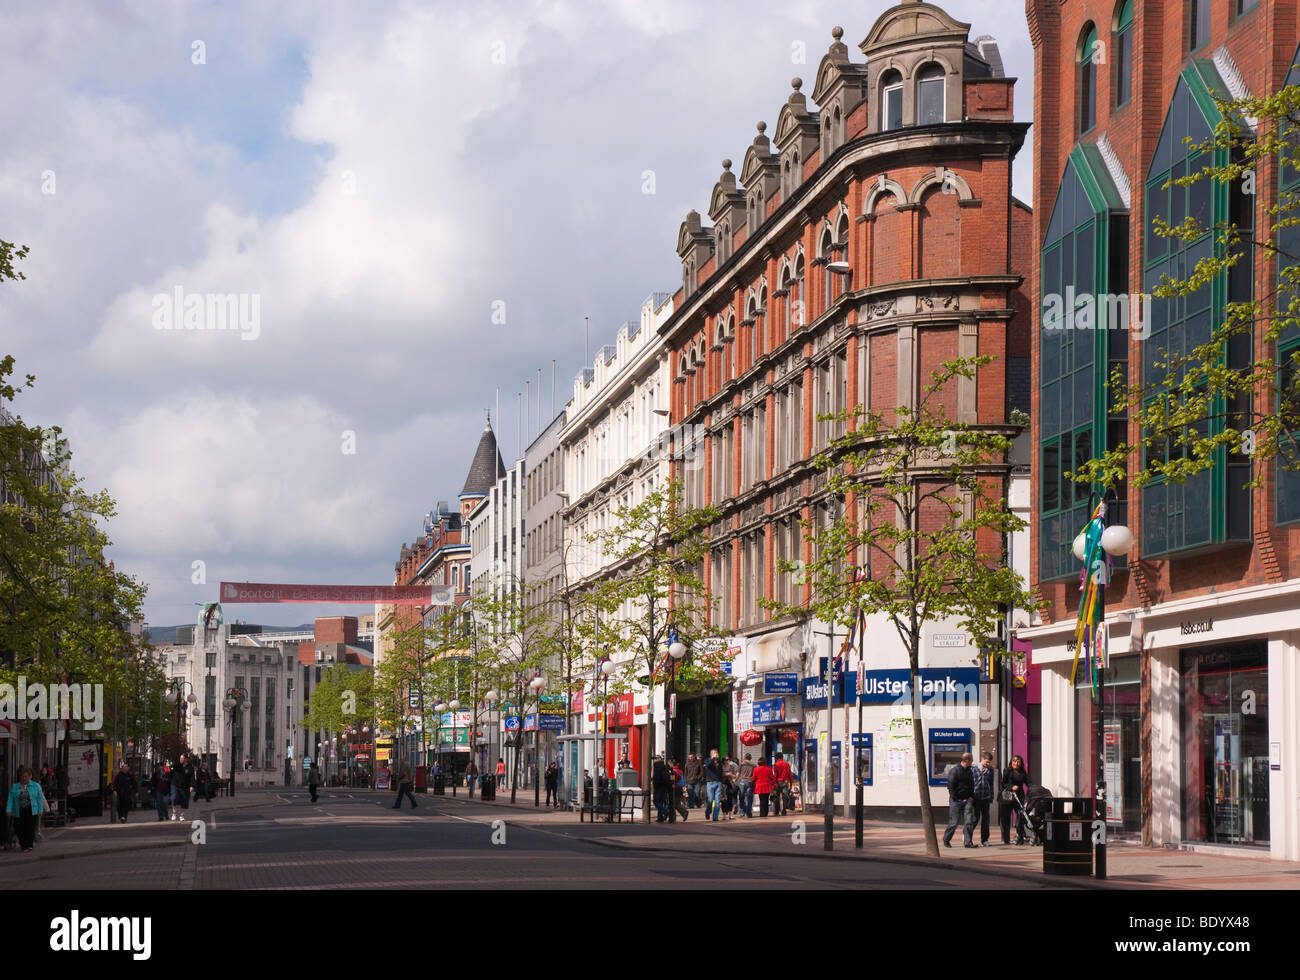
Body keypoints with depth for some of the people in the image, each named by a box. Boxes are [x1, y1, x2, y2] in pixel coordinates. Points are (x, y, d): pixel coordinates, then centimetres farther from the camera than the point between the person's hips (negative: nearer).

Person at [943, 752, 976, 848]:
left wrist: (972, 796, 10)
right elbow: (950, 786, -13)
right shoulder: (954, 771, -11)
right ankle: (946, 839, 18)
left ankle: (968, 842, -3)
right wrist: (955, 798, -13)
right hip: (956, 801, -6)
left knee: (968, 821, -5)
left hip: (967, 800, 6)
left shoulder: (969, 771, 12)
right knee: (954, 822, 0)